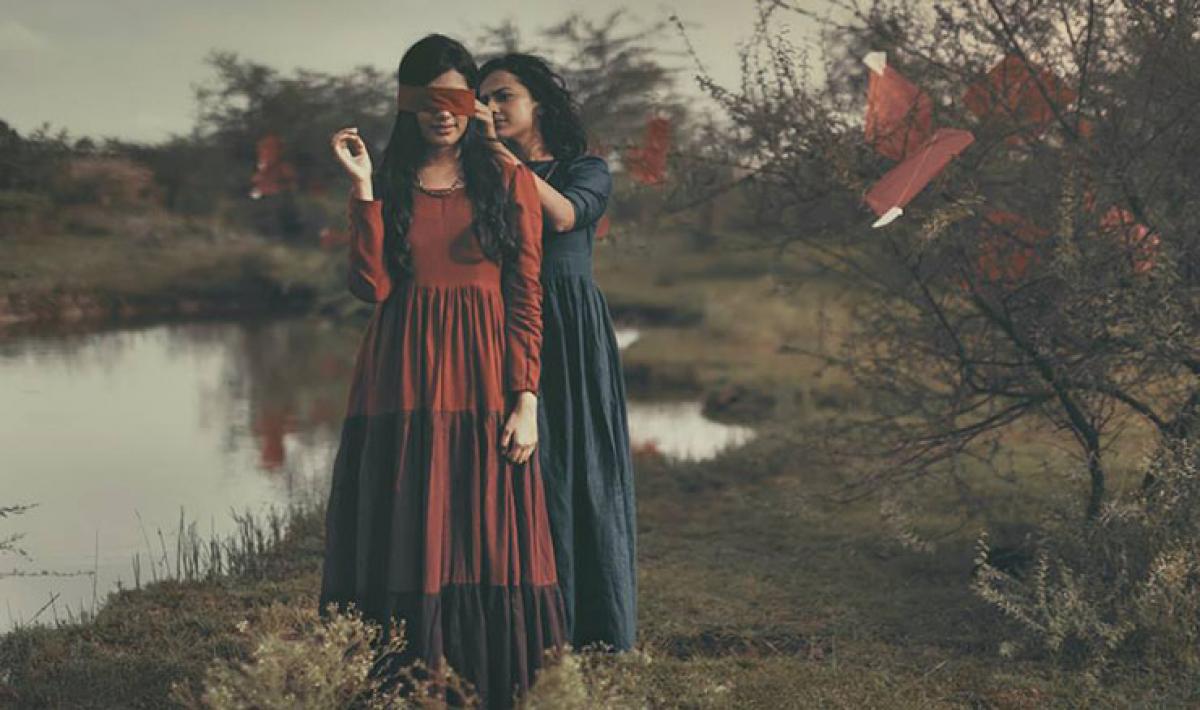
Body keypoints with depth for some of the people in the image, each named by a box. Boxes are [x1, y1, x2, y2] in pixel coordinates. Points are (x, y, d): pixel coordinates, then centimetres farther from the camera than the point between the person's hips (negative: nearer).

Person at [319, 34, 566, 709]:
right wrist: (363, 185, -8)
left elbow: (527, 298, 1)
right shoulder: (388, 182, 8)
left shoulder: (509, 180, 5)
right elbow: (372, 285, -6)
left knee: (489, 544, -1)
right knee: (405, 541, 2)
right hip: (403, 381, 1)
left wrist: (527, 400, -7)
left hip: (483, 378, -1)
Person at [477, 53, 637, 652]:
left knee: (577, 471, -3)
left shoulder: (586, 169, 8)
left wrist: (506, 158, -19)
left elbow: (565, 216, -15)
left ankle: (598, 635, 3)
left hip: (571, 333, -2)